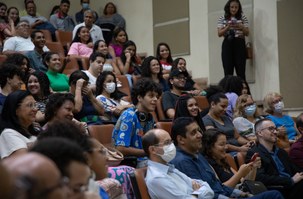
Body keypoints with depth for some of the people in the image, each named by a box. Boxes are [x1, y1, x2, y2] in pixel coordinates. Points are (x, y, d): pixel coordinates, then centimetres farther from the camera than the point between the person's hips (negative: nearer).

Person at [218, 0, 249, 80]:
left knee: (241, 71, -5)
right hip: (227, 44, 0)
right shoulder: (222, 19, 7)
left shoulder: (243, 17, 7)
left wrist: (241, 27, -16)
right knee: (228, 71, -4)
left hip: (239, 44, 0)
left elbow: (247, 33, 5)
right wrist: (228, 27, -16)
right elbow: (219, 34, 1)